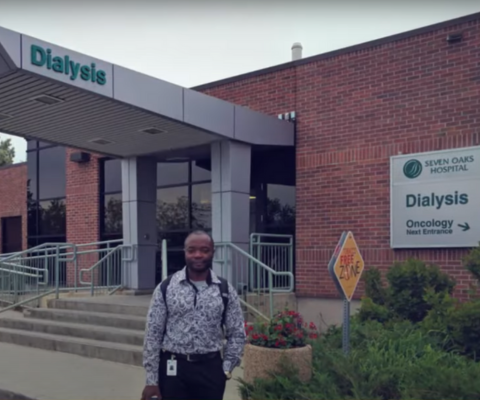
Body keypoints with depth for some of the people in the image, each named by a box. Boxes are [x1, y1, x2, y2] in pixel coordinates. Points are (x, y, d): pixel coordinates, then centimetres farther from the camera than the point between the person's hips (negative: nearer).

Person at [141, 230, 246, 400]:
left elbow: (237, 334, 6)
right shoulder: (166, 287, -3)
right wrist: (151, 380, -4)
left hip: (210, 368, 1)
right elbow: (153, 334, -3)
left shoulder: (225, 290, 1)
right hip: (173, 368, -1)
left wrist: (226, 369, -3)